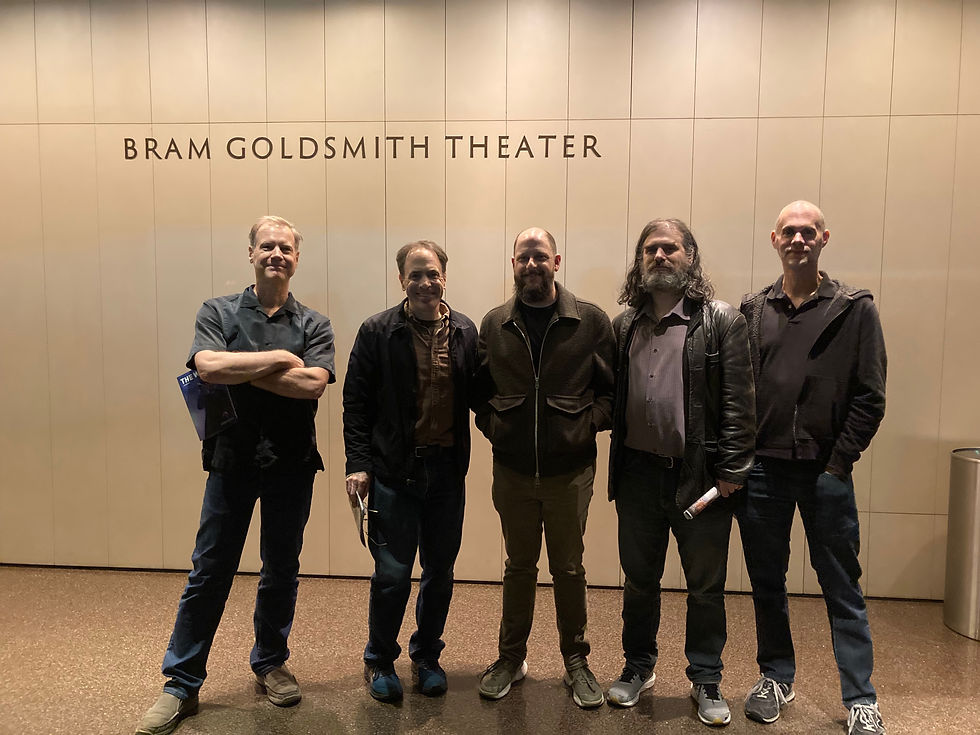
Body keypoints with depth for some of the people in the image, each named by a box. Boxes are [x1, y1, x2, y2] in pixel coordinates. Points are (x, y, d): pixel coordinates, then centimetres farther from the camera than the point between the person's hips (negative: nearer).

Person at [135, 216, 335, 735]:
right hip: (232, 459, -1)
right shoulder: (218, 312, 3)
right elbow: (208, 366, -17)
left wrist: (237, 369, -13)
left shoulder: (314, 325, 3)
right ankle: (181, 684, 19)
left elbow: (313, 383, -15)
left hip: (292, 464, 1)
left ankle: (270, 662, 33)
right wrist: (281, 359, -14)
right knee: (209, 571, 5)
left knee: (281, 570, 13)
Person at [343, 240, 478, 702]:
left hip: (447, 469, 3)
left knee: (440, 570, 13)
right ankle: (379, 660, 26)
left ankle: (426, 655, 34)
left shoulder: (465, 332, 4)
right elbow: (356, 403, -3)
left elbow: (477, 395, 7)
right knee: (393, 572, 2)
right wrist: (358, 464, -8)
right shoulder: (377, 332, -3)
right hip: (395, 469, -3)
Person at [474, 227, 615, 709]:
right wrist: (491, 424, 0)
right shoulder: (494, 324, 4)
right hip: (512, 470, 2)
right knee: (519, 568, 16)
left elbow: (613, 387, 1)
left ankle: (576, 661, 30)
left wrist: (590, 424, -10)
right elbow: (478, 386, 13)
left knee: (569, 570, 11)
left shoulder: (591, 321, -3)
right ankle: (511, 658, 32)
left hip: (569, 470, -2)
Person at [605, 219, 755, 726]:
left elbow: (739, 401, -8)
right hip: (638, 474, 4)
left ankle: (706, 681, 30)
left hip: (699, 476, -3)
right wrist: (617, 464, 1)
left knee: (706, 587, 11)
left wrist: (731, 469, -12)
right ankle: (638, 666, 37)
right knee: (639, 579, 17)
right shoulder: (624, 325, 8)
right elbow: (610, 395, 9)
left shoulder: (721, 321, -5)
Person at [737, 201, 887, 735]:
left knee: (841, 588, 7)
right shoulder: (753, 310, 8)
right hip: (762, 469, 3)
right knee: (766, 581, 13)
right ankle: (775, 677, 30)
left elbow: (870, 397, -2)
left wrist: (838, 463, -8)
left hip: (826, 471, -2)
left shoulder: (854, 309, 1)